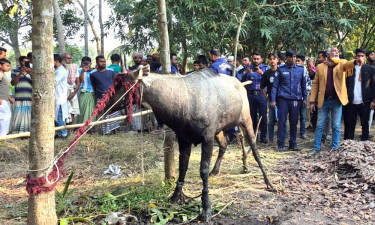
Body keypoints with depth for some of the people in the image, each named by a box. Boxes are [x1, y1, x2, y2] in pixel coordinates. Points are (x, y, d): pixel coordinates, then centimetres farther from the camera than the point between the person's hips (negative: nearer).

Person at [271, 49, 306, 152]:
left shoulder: (301, 69, 10)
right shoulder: (281, 69, 4)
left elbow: (303, 85, 15)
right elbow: (275, 85, 3)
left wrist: (304, 98, 8)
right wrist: (273, 100, -4)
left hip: (296, 99, 2)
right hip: (283, 99, -2)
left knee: (294, 122, 7)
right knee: (281, 121, -3)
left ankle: (293, 144, 15)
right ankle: (280, 144, 5)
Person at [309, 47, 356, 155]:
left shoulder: (341, 64, 4)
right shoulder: (320, 67, 5)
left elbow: (349, 64, -20)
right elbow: (315, 84, 5)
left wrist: (356, 61, -44)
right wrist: (312, 101, 0)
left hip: (337, 100, 0)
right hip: (323, 100, 1)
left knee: (336, 126, 5)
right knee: (319, 125, 5)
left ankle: (334, 148, 16)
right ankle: (316, 148, 14)